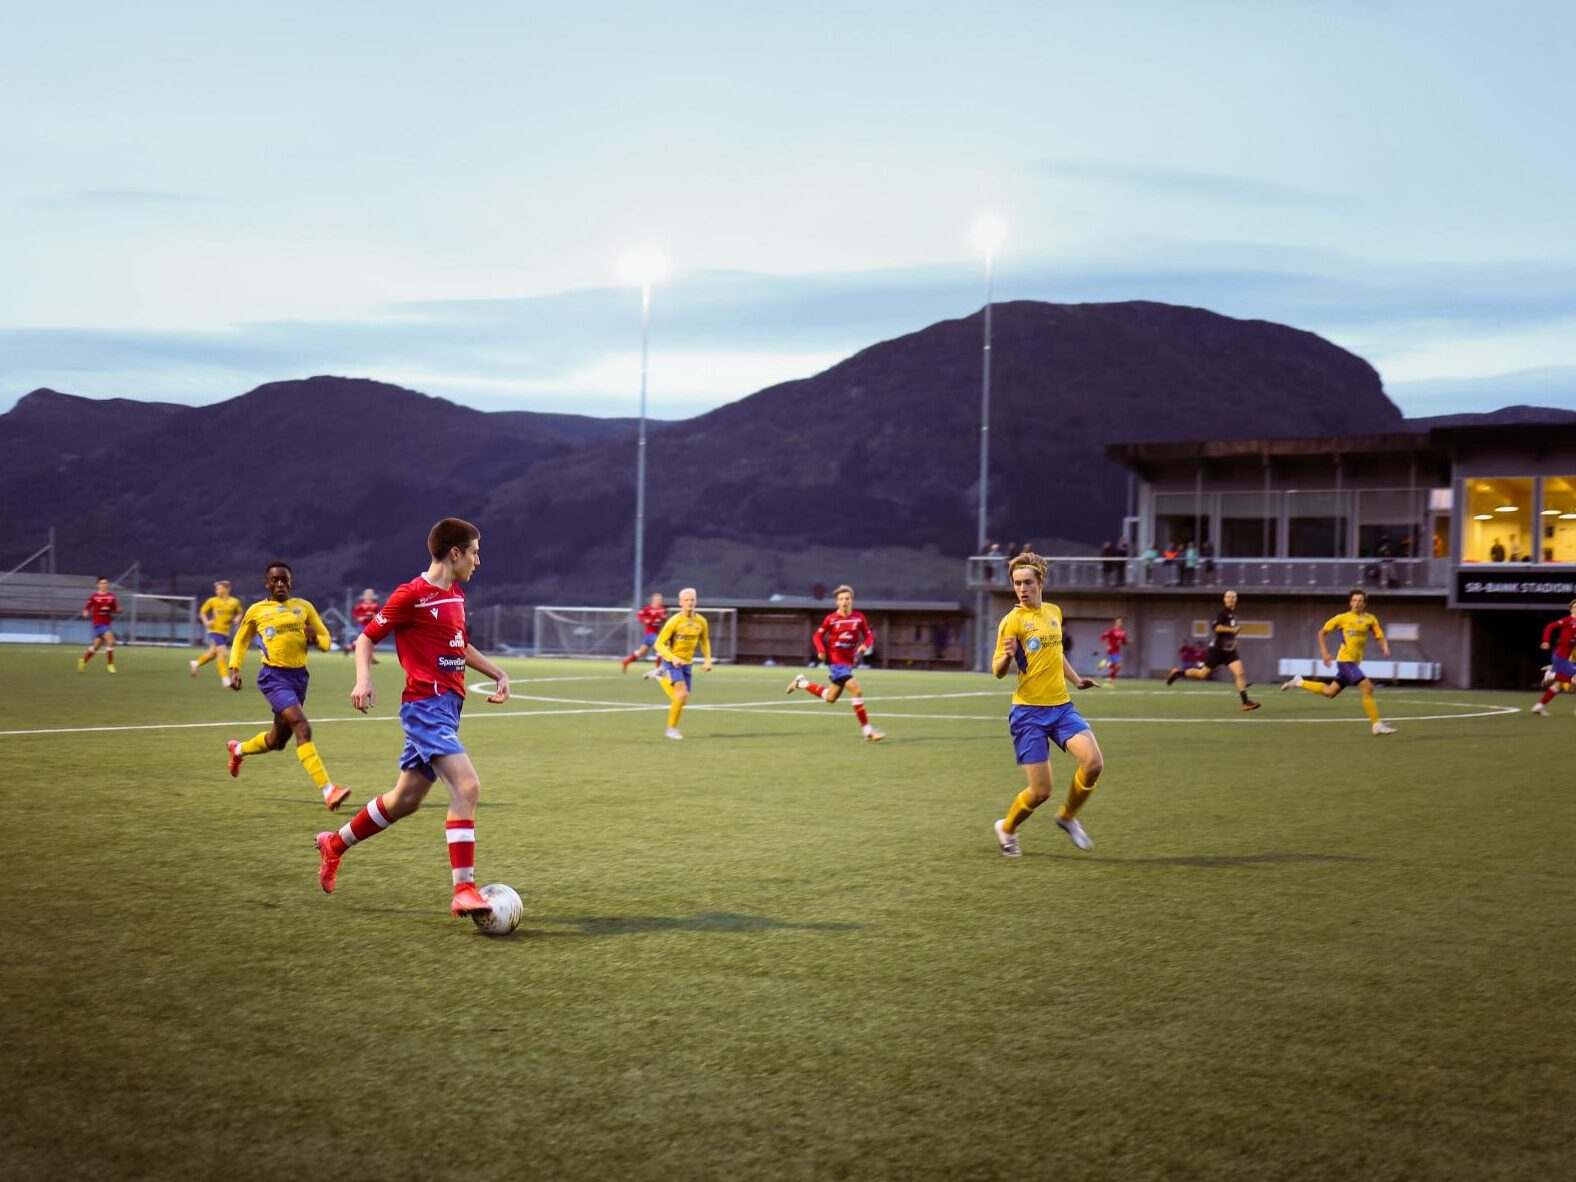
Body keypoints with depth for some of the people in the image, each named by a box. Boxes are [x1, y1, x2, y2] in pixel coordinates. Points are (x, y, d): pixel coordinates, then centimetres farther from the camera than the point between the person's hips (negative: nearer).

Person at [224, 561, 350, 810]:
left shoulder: (304, 607, 11)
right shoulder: (256, 611, 5)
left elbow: (326, 640, 13)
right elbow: (240, 641, 19)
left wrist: (315, 638, -10)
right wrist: (235, 670, 6)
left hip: (299, 676, 5)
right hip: (274, 677, -5)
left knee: (277, 740, 17)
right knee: (303, 728, -23)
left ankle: (238, 749, 50)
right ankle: (328, 792, -28)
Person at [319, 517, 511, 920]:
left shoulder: (456, 595, 15)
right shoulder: (412, 594, -10)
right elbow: (366, 638, -4)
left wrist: (497, 673, 19)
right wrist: (363, 681, -19)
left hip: (447, 707, 9)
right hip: (426, 705, -9)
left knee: (405, 800, 15)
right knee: (467, 785, -22)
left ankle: (335, 844, 36)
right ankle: (463, 890, -23)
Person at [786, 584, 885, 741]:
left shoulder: (859, 617, 0)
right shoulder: (831, 619, -7)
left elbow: (869, 636, 5)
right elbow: (817, 636, 2)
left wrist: (865, 645, -16)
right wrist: (821, 650, -17)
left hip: (849, 661, 6)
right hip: (835, 661, -6)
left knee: (830, 699, 18)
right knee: (857, 691, -20)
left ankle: (801, 683, 40)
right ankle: (867, 731, -14)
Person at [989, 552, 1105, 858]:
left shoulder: (1054, 612, 10)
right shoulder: (1013, 620, -8)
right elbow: (998, 672, -11)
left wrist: (1076, 679, 23)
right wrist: (1007, 656, -31)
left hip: (1061, 706, 5)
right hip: (1029, 712, -5)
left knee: (1093, 762, -17)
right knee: (1040, 791, -7)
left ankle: (1067, 816, 11)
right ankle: (1006, 829, 24)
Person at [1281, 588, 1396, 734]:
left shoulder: (1370, 619, 6)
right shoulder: (1343, 618, -4)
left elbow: (1380, 637, 8)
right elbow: (1322, 632, 4)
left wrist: (1385, 647, -14)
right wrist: (1324, 652, -4)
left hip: (1355, 661, 6)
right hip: (1345, 660, -6)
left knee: (1329, 692, 15)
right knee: (1367, 687, -17)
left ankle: (1300, 682, 32)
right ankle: (1377, 725, -12)